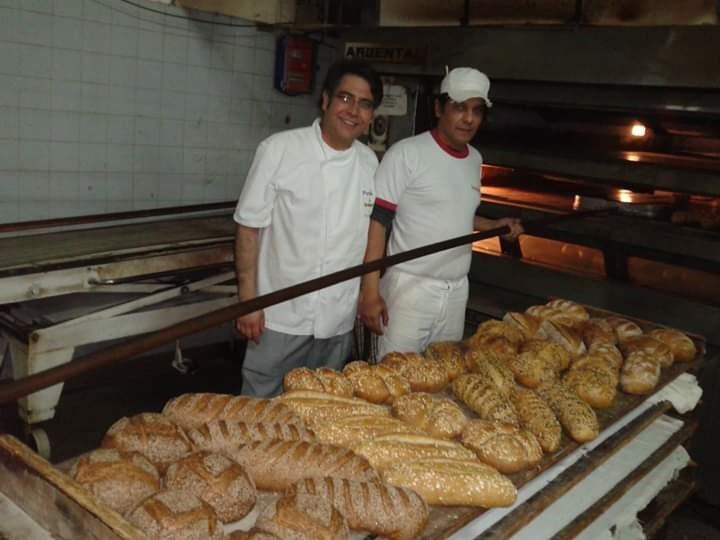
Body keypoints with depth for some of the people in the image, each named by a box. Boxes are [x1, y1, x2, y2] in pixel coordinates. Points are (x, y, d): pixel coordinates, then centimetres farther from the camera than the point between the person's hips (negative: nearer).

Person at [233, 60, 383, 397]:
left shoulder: (369, 163, 2)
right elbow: (249, 228, -8)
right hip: (280, 318, -4)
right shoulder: (279, 150, -11)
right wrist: (248, 302, -10)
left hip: (338, 322, 4)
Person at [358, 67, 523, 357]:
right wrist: (370, 291, -19)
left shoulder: (475, 160, 10)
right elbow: (376, 221, -13)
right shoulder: (406, 153, -11)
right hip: (410, 288, -6)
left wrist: (494, 225, 7)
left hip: (457, 290, 6)